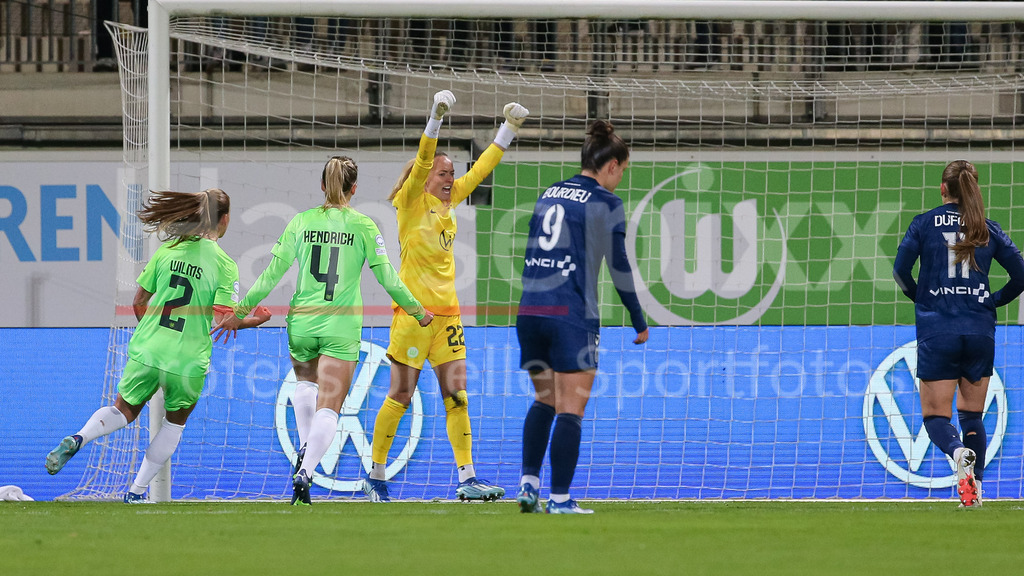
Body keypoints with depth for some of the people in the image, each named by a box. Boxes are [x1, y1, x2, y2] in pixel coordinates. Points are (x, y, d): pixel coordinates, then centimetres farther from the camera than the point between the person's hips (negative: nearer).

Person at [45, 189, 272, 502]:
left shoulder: (167, 250, 3)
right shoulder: (224, 265, -8)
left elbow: (139, 303, 8)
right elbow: (222, 319, -13)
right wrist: (253, 321, 6)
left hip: (146, 349, 2)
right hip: (188, 359, -2)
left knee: (124, 411, 18)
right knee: (175, 422, 23)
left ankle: (77, 439, -12)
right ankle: (137, 491, 23)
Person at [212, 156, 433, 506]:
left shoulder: (302, 222, 2)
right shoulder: (363, 226, -2)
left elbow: (272, 274, 0)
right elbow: (387, 278, -1)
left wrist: (240, 312, 8)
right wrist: (417, 311, 13)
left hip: (302, 321, 2)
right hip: (341, 327, -2)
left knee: (305, 382, 32)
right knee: (328, 408, -3)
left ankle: (304, 448, 15)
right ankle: (305, 472, -21)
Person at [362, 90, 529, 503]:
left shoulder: (448, 202, 12)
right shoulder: (412, 202, -5)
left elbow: (480, 169, 18)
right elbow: (422, 161, -20)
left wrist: (509, 130, 14)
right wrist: (436, 118, -31)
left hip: (447, 312, 6)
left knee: (456, 396, 0)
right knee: (400, 396, -2)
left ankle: (467, 480, -3)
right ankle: (375, 477, 8)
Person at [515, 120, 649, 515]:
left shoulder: (549, 195, 15)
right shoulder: (605, 203, -3)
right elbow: (619, 267, -3)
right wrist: (639, 322, 6)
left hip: (529, 309, 6)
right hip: (572, 315, -6)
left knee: (545, 400, 21)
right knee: (571, 408, -1)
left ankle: (528, 482, 9)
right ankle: (560, 499, -4)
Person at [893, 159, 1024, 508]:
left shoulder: (924, 224, 0)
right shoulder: (988, 230, 5)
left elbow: (901, 270, -4)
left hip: (937, 331, -2)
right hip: (980, 331, 2)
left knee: (935, 416, 0)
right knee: (972, 415, 15)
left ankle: (959, 452, -31)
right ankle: (974, 490, 10)